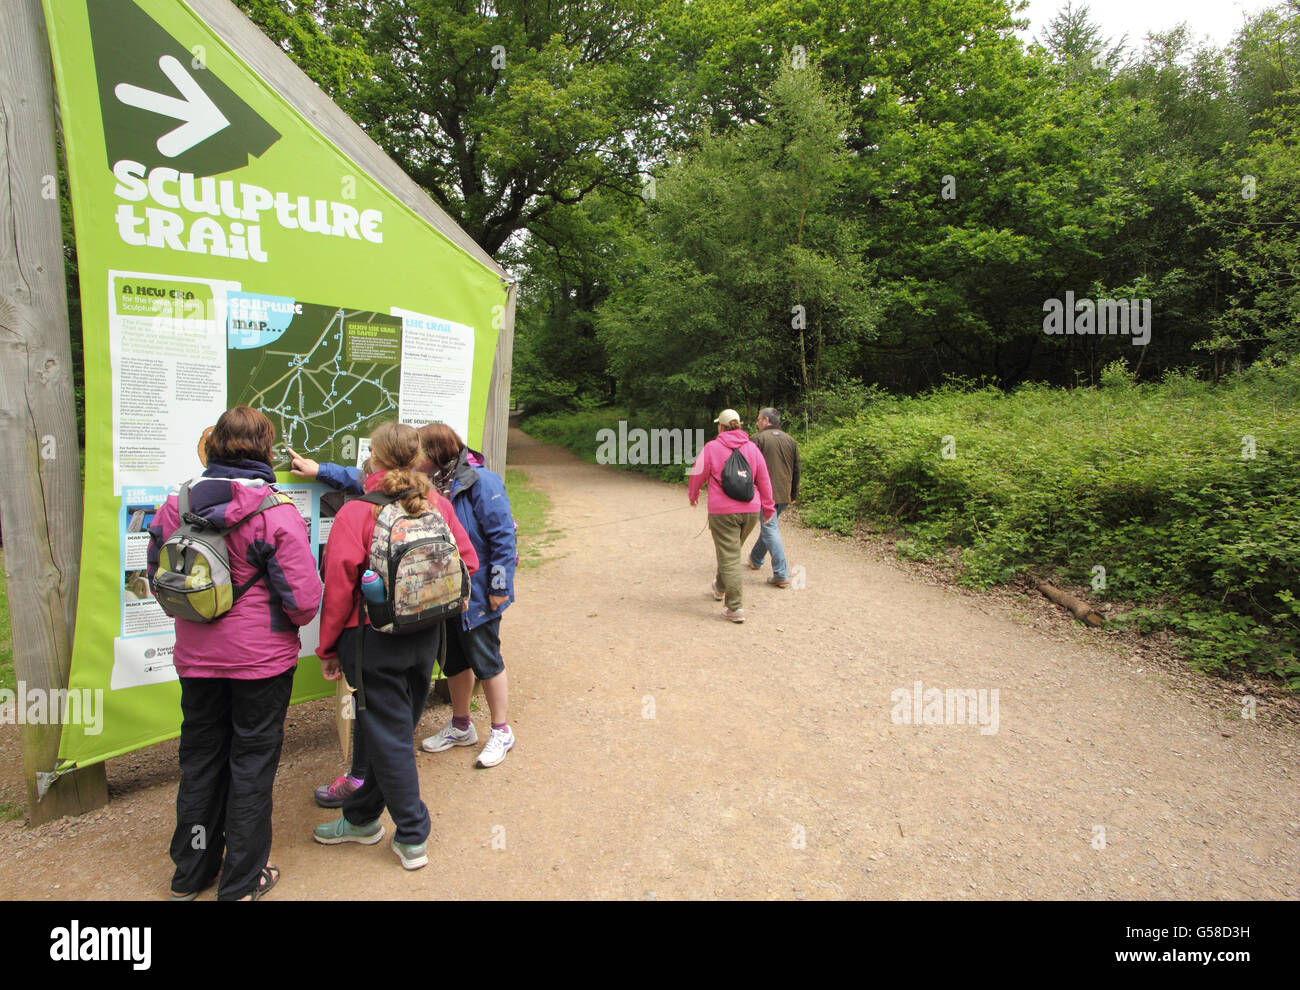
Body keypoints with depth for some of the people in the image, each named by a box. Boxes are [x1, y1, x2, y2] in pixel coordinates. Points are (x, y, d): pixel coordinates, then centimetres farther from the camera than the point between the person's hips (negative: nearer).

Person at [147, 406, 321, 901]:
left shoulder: (175, 506, -4)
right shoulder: (276, 513, -19)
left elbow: (157, 577, 9)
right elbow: (303, 600, -19)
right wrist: (287, 623, 2)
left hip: (196, 656, 5)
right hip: (262, 657, -4)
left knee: (200, 756, 20)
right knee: (252, 760, 11)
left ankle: (191, 872, 37)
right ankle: (241, 882, 24)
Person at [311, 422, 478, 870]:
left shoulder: (356, 513, -15)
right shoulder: (438, 504, -3)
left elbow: (339, 588, -12)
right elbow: (468, 563, 3)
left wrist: (329, 650, -1)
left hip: (374, 640, -5)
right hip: (426, 637, 5)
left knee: (388, 737, 8)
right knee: (394, 729, 19)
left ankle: (412, 838, 19)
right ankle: (362, 817, 37)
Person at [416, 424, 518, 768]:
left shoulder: (481, 482, -19)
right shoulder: (432, 483, 1)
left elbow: (502, 536, -18)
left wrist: (500, 587, -18)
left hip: (477, 594, -7)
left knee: (485, 660, 6)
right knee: (454, 661, 19)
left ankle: (501, 732, 25)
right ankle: (460, 727, 39)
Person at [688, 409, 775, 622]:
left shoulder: (712, 447, -6)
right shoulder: (752, 448, 5)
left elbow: (698, 475, 2)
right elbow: (764, 480, 8)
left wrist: (692, 495, 22)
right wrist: (768, 507, 18)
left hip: (722, 511, -5)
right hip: (750, 510, 5)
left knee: (729, 558, -1)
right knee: (733, 551, 22)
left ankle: (736, 608, -3)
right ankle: (719, 588, 43)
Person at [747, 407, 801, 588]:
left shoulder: (758, 439, -6)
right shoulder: (790, 440, 12)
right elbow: (796, 470, 15)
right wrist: (794, 495, 22)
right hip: (784, 495, 7)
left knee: (770, 529, -6)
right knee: (768, 526, 22)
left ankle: (781, 575, -12)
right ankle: (756, 560, 39)